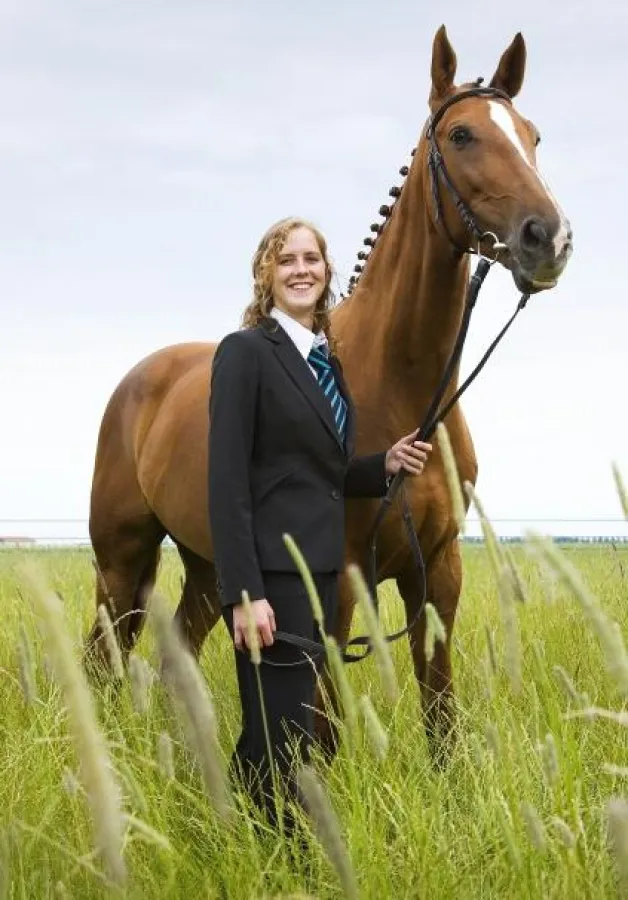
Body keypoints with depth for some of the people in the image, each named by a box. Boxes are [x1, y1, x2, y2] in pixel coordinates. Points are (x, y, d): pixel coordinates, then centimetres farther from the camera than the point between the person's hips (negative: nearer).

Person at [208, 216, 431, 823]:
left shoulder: (327, 360, 15)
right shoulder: (245, 352, -8)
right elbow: (227, 482, -15)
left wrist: (386, 464, 4)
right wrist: (244, 593, -21)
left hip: (320, 573, 8)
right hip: (272, 574, -8)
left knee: (274, 743, 14)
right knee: (281, 746, -6)